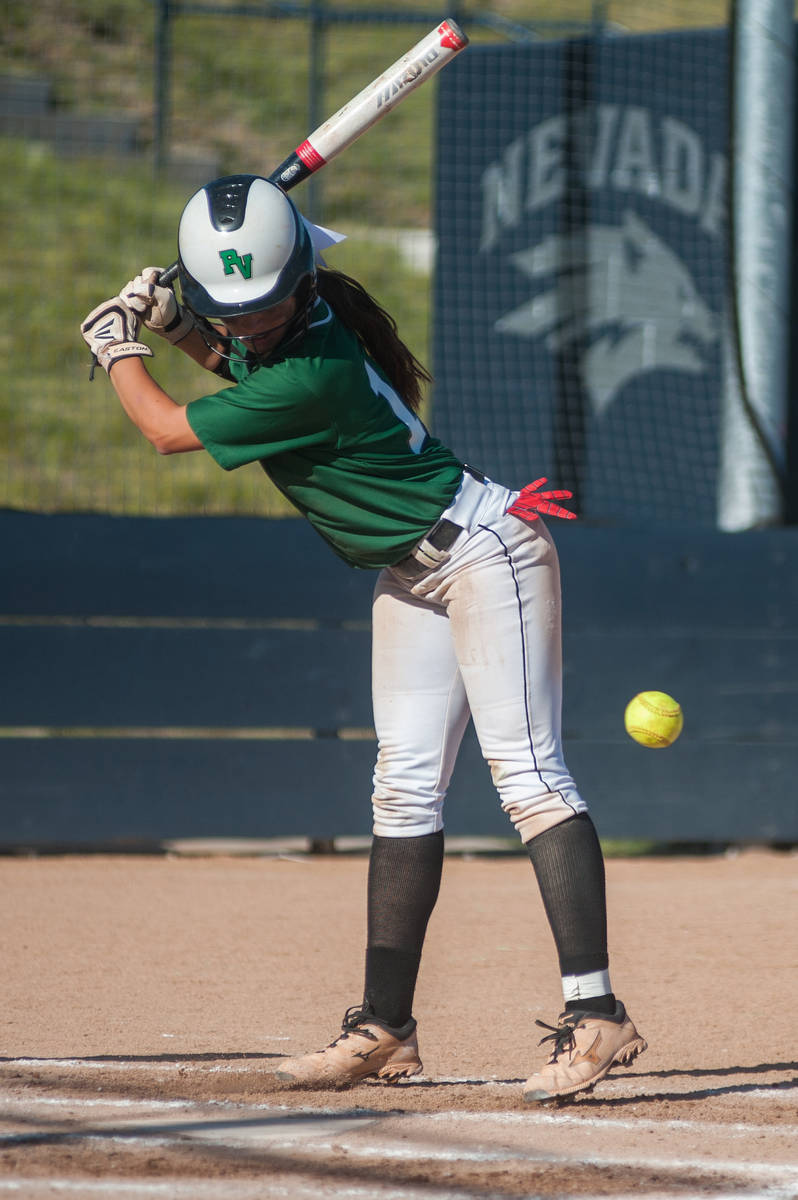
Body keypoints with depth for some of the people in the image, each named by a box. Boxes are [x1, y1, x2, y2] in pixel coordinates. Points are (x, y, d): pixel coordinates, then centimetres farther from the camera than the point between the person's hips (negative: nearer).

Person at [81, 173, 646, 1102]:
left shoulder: (314, 373, -28)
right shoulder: (275, 328, -1)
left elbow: (169, 431, -17)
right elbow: (251, 369, 26)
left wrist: (116, 346, 1)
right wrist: (174, 326, 7)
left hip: (481, 549, -10)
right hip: (412, 572, 10)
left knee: (526, 774, -17)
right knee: (404, 789, 8)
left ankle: (594, 1015, -25)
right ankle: (386, 1028, 12)